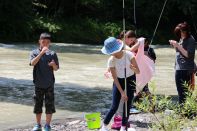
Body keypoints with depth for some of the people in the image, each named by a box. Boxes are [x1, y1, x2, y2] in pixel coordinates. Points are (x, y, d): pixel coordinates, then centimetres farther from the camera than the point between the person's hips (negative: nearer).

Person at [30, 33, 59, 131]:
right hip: (38, 84, 0)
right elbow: (32, 63, -20)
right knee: (38, 104, 9)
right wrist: (41, 53, -29)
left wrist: (53, 64, -18)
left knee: (49, 105, 0)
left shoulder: (52, 54, 2)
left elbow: (56, 69, 5)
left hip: (49, 84, 0)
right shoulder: (35, 53, -1)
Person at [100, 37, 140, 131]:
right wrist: (122, 93, -19)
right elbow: (115, 78, -15)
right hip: (119, 81, 0)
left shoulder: (128, 55, -21)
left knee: (127, 105, -3)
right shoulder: (111, 61, -19)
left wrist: (133, 68, -42)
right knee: (114, 106, -4)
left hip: (130, 80, 0)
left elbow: (138, 72, -19)